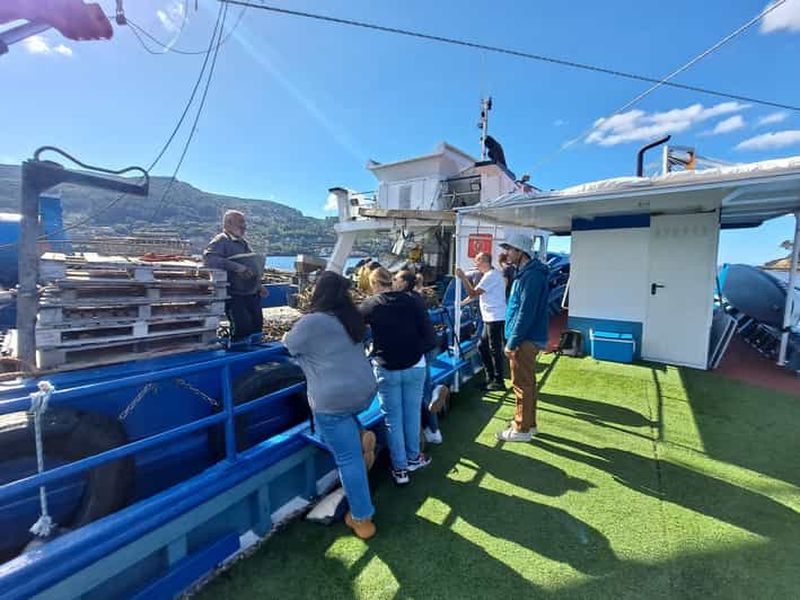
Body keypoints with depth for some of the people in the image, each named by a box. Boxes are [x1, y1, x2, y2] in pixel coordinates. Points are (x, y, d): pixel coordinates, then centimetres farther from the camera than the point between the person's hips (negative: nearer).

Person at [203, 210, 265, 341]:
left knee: (257, 326, 11)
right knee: (242, 328, -13)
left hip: (252, 294, 8)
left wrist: (259, 285, 20)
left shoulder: (244, 242, 18)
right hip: (234, 295, -8)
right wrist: (236, 267, -31)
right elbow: (208, 257, -25)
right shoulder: (221, 240, -7)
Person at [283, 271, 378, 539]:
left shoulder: (311, 322, -12)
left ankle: (362, 520, 18)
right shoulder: (352, 318, 8)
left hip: (334, 400, -7)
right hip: (365, 392, 7)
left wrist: (287, 336, 28)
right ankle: (360, 436, 20)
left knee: (349, 459, 6)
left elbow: (290, 344, 6)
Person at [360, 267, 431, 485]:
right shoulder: (411, 302, -1)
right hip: (415, 366, 3)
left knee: (393, 419, 11)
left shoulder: (370, 305, -7)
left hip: (386, 369, -2)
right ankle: (413, 458, 34)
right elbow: (423, 331, 2)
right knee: (412, 413, 17)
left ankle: (400, 468, 21)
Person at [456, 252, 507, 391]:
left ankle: (498, 382, 8)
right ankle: (490, 377, 25)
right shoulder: (490, 274, 17)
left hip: (495, 318, -10)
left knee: (495, 350, -2)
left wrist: (463, 278, -16)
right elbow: (476, 293, 21)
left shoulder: (491, 275, -15)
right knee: (482, 346, 15)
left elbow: (473, 294, -20)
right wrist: (461, 303, 16)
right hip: (490, 318, 10)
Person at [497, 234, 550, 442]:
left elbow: (526, 313, -24)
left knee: (522, 384, 1)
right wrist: (512, 339, 18)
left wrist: (512, 342, -20)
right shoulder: (525, 273, 14)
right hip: (526, 338, 10)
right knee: (527, 383, 18)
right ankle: (529, 423, 32)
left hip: (525, 340, -10)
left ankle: (522, 429, 14)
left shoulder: (531, 276, -19)